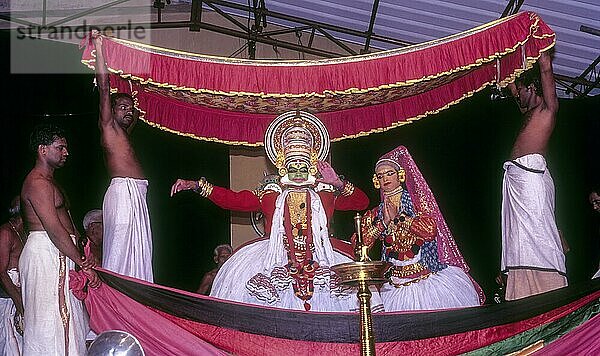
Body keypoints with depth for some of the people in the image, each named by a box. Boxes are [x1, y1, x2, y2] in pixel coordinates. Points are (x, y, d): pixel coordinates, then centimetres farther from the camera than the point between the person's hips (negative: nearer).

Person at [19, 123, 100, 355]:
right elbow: (54, 229, -20)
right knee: (51, 317, -9)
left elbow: (65, 223, 18)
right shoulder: (38, 183, -12)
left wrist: (81, 258, 7)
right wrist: (83, 263, -16)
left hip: (59, 256, 10)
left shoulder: (49, 181, 21)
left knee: (64, 317, 9)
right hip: (45, 253, -10)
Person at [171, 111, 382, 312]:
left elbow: (362, 202, 10)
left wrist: (339, 184, -5)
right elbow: (233, 199, 10)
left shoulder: (326, 193, 15)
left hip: (318, 256, 0)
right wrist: (197, 186, 4)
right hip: (276, 256, 0)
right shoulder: (269, 194, 14)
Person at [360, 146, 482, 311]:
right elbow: (360, 243, -1)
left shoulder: (417, 200, 3)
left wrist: (397, 217, -9)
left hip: (430, 276, -2)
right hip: (396, 283, 2)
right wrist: (384, 221, -8)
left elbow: (430, 230, -13)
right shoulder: (375, 214, 12)